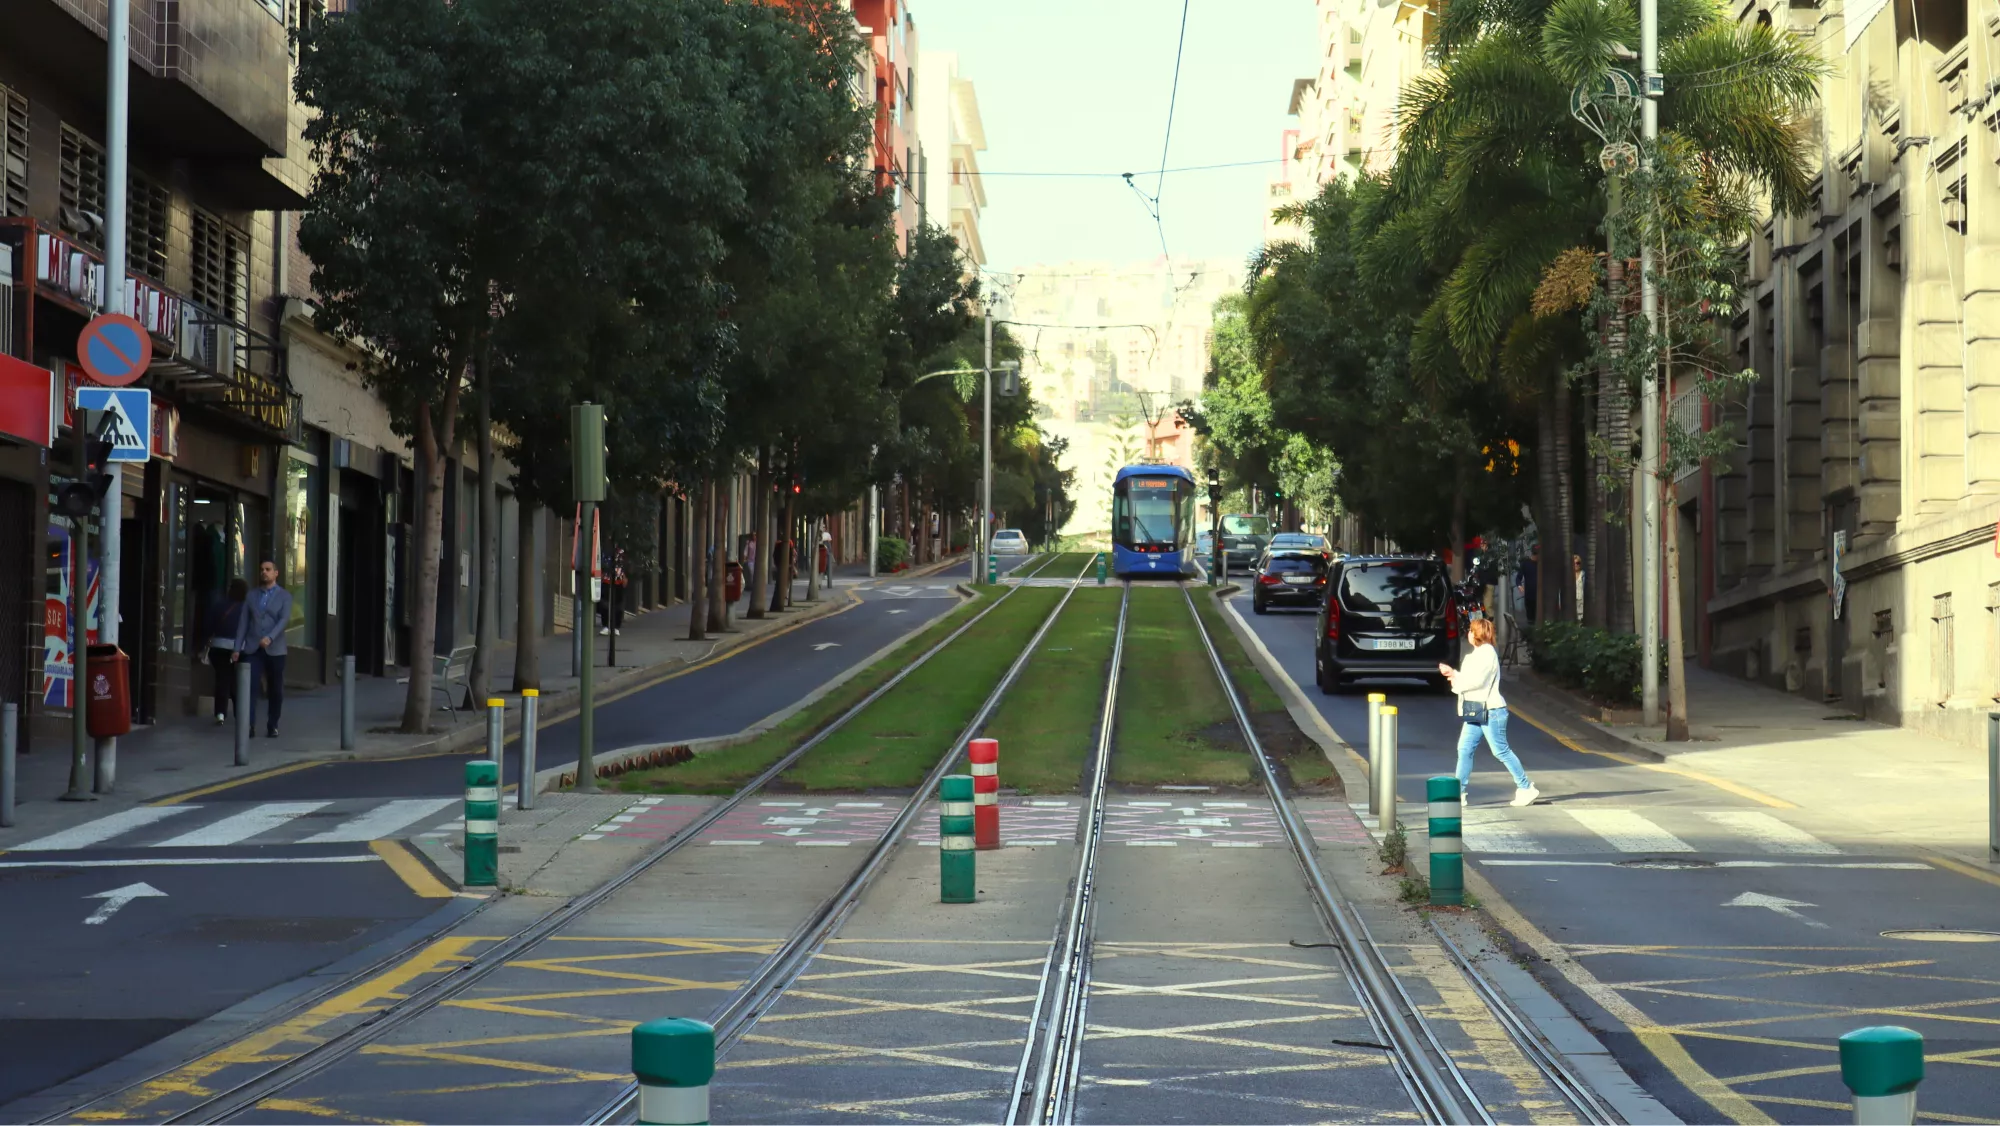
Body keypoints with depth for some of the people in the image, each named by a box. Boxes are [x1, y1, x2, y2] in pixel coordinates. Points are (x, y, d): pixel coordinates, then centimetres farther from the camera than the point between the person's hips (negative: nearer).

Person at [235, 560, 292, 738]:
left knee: (275, 690, 6)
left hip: (274, 649, -1)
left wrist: (270, 637, -27)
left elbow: (284, 619, -12)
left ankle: (272, 726, 17)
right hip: (253, 648, 1)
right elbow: (244, 622, 9)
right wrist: (237, 648, 2)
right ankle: (249, 725, -19)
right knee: (249, 686, -13)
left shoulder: (284, 596, 3)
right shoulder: (252, 596, 11)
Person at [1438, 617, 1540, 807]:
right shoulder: (1477, 654, 17)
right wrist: (1453, 673, 6)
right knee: (1464, 749, 3)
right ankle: (1460, 793, 5)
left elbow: (1477, 680, -21)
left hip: (1490, 710, -10)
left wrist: (1455, 679, -9)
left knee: (1501, 751, -4)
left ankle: (1526, 788, 5)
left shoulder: (1487, 653, -14)